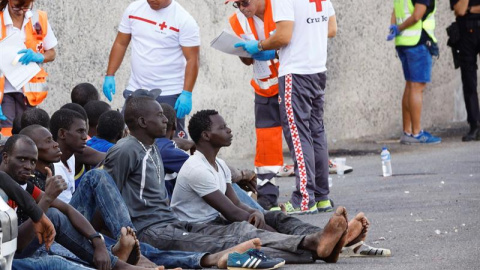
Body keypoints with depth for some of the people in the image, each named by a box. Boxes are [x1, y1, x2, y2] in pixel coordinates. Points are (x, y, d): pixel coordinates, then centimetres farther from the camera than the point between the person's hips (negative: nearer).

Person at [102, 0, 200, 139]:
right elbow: (121, 44, 12)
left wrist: (186, 94, -19)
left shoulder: (184, 20, -11)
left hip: (169, 95, -4)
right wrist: (110, 76, 4)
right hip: (135, 90, 4)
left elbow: (192, 60, -11)